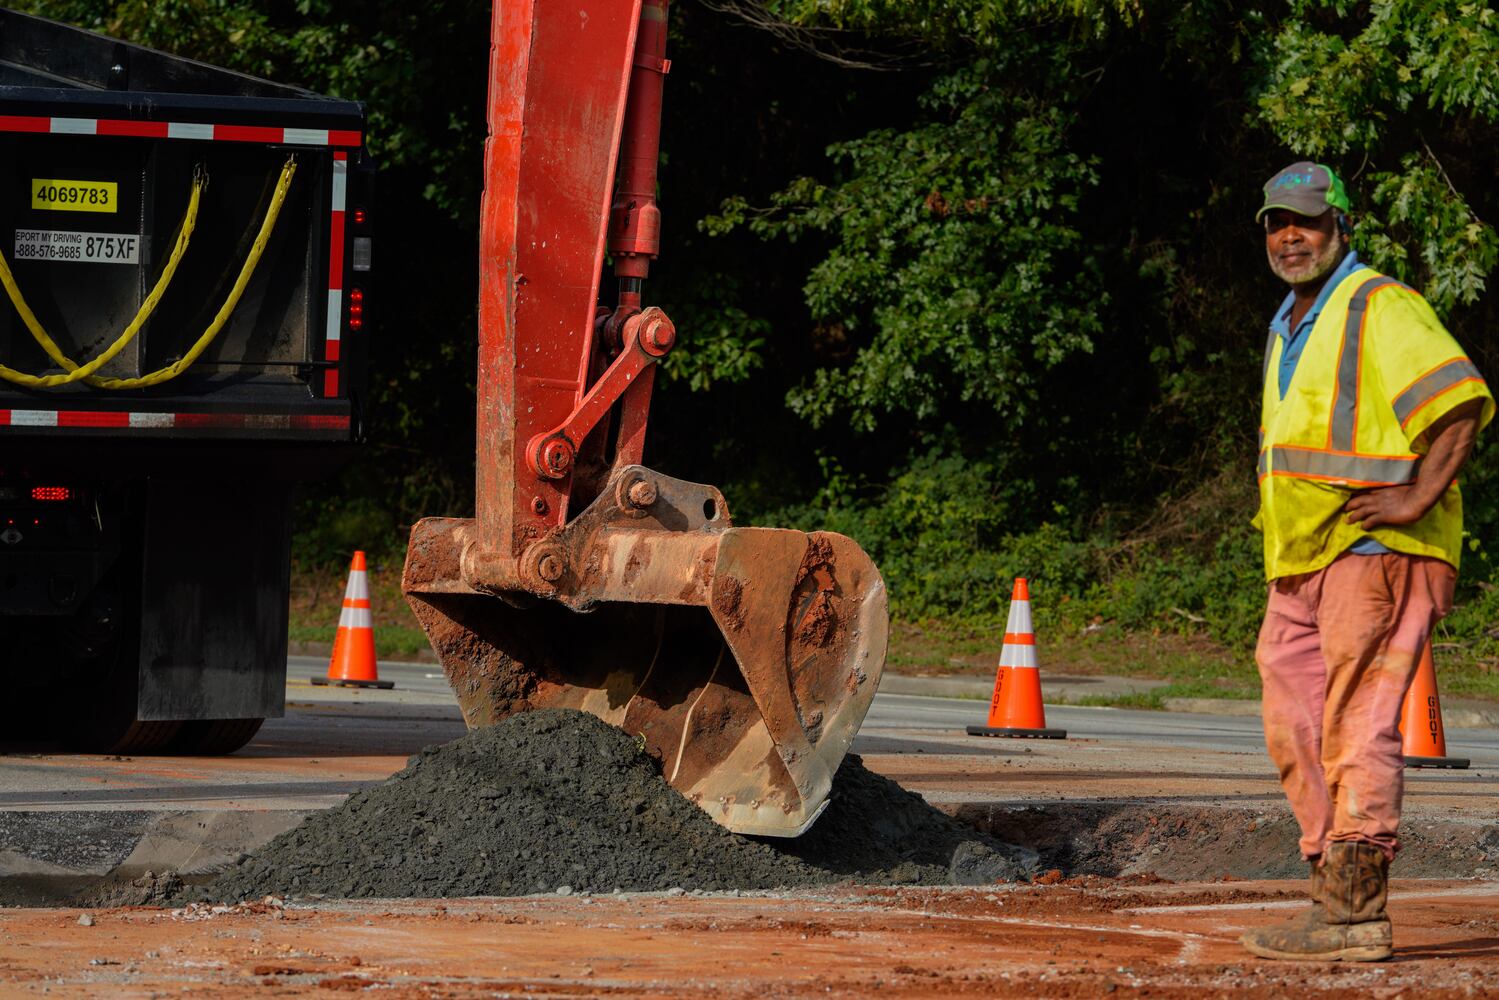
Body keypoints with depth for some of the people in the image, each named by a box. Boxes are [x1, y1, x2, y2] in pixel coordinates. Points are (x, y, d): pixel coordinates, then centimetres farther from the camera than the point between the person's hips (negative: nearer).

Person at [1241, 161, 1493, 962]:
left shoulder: (1380, 309, -8)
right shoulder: (1288, 327, 22)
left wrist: (1417, 500, -23)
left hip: (1373, 550, -10)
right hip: (1300, 563, 10)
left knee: (1356, 729, -11)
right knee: (1294, 731, 10)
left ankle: (1356, 911, -12)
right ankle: (1334, 892, 18)